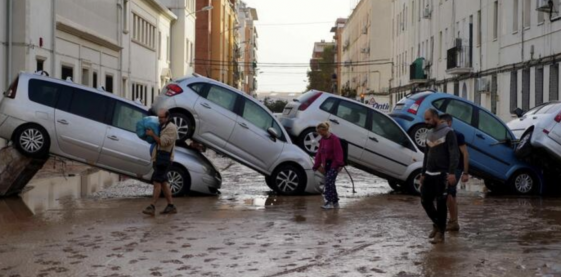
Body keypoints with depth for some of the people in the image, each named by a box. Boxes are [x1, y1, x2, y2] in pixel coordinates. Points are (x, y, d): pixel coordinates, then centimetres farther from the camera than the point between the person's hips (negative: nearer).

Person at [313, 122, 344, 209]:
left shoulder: (334, 139, -12)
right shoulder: (322, 140, 13)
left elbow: (338, 152, -16)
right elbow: (319, 153, 17)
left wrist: (340, 164, -20)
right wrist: (316, 165, 17)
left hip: (334, 164, -8)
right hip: (326, 164, 9)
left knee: (329, 182, -16)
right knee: (330, 183, 9)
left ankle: (330, 202, -14)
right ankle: (335, 203, 17)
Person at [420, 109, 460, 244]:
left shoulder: (448, 133, -7)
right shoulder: (429, 134, 16)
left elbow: (454, 154, -14)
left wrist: (452, 172, -23)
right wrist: (423, 174, 19)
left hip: (442, 174, -7)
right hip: (429, 174, 7)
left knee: (441, 203, -3)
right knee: (425, 201, 6)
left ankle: (440, 233, 4)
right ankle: (437, 224, 26)